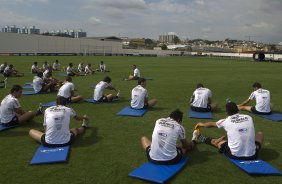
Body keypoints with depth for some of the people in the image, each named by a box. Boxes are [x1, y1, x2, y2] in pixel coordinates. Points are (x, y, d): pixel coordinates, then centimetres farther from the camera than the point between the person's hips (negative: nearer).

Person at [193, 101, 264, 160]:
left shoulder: (226, 121, -1)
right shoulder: (249, 117, 4)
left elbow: (212, 124, 21)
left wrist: (202, 124, 44)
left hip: (235, 155, -1)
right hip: (252, 155, 1)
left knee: (216, 141, 24)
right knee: (260, 134, 26)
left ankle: (198, 137, 47)